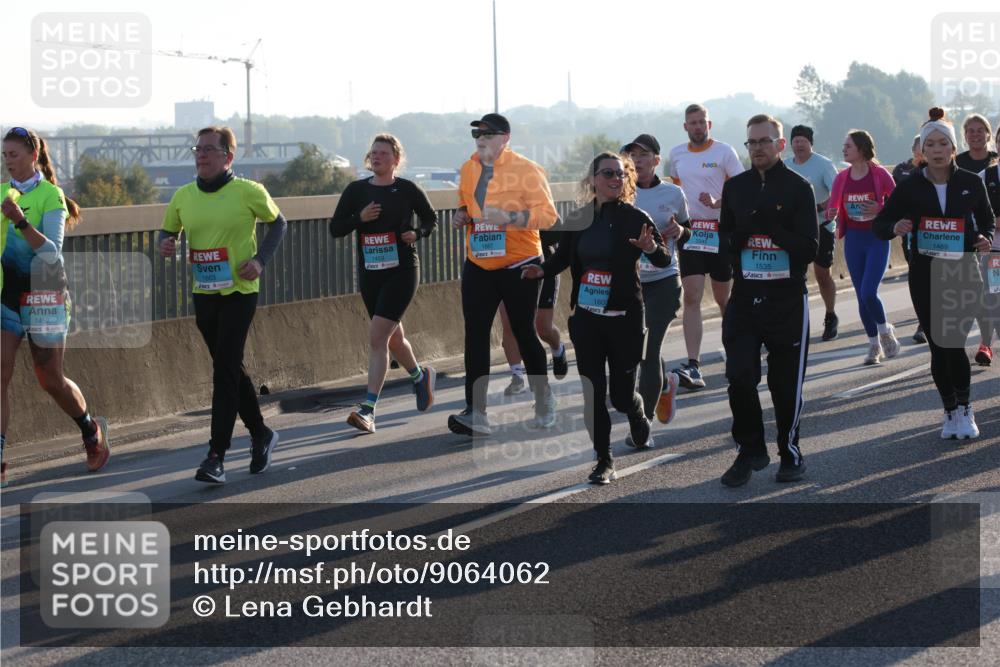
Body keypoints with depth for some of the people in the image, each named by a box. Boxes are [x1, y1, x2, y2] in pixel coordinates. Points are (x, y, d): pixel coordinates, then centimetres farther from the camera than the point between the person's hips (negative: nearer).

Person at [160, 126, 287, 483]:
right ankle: (261, 434, 35)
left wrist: (260, 259, -9)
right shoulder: (183, 196, 4)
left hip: (239, 291, -5)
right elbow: (168, 231, 17)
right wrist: (166, 243, -8)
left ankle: (216, 457, -12)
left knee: (225, 371, -12)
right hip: (203, 293, 5)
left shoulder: (248, 192, -8)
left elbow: (278, 222, 6)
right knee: (230, 369, 15)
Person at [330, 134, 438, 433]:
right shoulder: (356, 190, 3)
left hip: (402, 271, -5)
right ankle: (421, 376, 47)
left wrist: (417, 233, -9)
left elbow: (431, 218, 11)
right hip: (369, 273, 5)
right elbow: (335, 229, 3)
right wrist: (360, 218, -14)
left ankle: (367, 410, -17)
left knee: (377, 337, -15)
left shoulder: (407, 189, -4)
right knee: (393, 338, 17)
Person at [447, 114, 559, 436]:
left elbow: (547, 213, -15)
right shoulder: (468, 170, 9)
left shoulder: (525, 170, -9)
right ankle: (476, 413, -7)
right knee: (476, 335, -5)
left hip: (519, 265, -5)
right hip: (479, 265, 5)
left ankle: (544, 399, 27)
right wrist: (462, 216, 2)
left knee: (524, 333, 5)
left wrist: (509, 217, -27)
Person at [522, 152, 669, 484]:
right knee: (593, 392, -1)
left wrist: (652, 248, -34)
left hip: (625, 318, -2)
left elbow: (663, 261, -12)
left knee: (621, 394, 5)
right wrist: (541, 270, -6)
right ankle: (604, 460, 10)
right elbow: (563, 257, 14)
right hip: (586, 318, 3)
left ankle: (638, 417, 41)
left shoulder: (635, 218, -7)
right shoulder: (577, 220, 3)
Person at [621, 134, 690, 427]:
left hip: (663, 280, -2)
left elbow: (689, 235, 14)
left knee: (648, 350, -11)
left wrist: (680, 232, -8)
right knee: (637, 348, 14)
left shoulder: (673, 194, 1)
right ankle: (666, 385, 46)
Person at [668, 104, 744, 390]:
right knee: (692, 297, -10)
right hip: (689, 230, 3)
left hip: (719, 230, -3)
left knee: (723, 297, 8)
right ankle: (693, 367, -18)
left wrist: (717, 202, -23)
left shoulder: (724, 152, -4)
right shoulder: (676, 154, 10)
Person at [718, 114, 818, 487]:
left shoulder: (798, 188, -2)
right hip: (744, 298, 3)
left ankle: (790, 453, 20)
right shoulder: (735, 187, 10)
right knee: (739, 376, -8)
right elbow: (726, 240, 13)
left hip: (787, 299, -2)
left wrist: (772, 228, -20)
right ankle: (750, 450, 9)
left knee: (786, 383, 3)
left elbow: (809, 248, -8)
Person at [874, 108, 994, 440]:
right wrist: (895, 228, -21)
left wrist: (985, 238, -8)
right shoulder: (910, 187, -2)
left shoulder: (971, 184, 0)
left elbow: (988, 220, 14)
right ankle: (951, 411, 20)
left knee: (953, 343, -12)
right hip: (925, 275, 1)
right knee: (938, 346, 4)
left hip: (963, 274, -1)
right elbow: (879, 224, 2)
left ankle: (964, 409, 8)